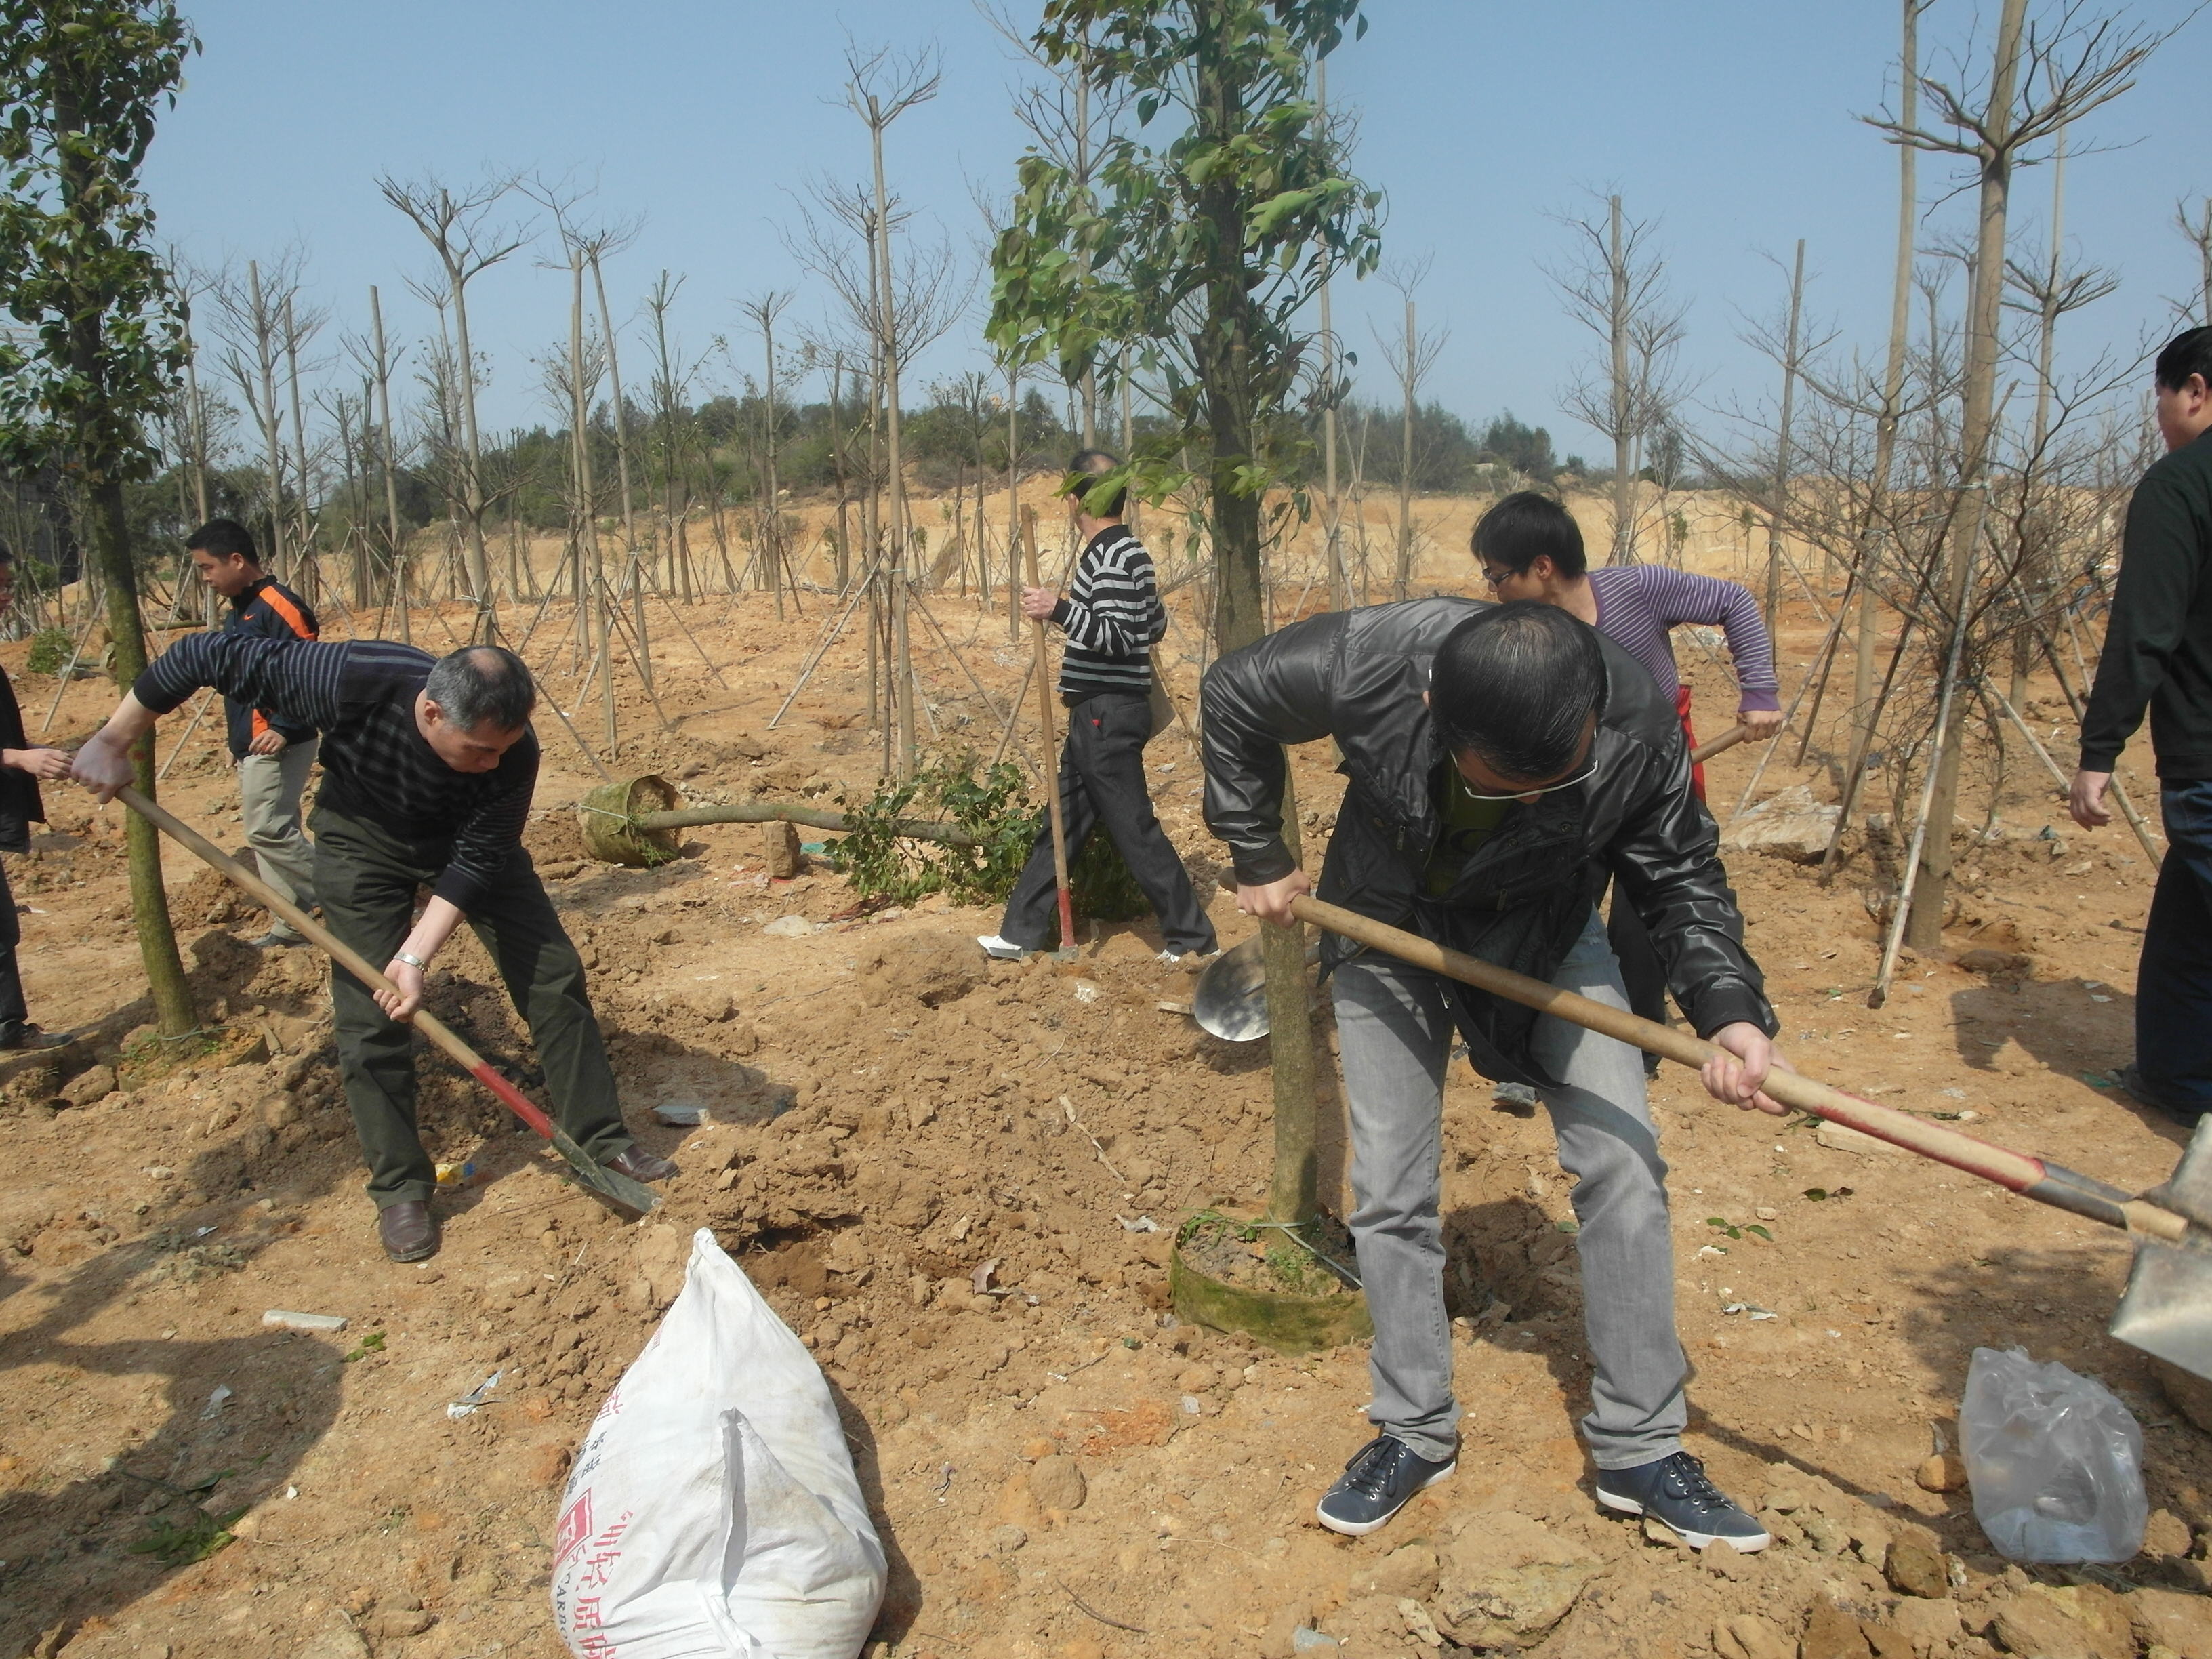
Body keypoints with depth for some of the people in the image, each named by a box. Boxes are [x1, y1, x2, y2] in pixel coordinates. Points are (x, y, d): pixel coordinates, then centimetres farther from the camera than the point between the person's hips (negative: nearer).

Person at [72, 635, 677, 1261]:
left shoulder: (512, 755, -33)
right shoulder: (353, 681, -38)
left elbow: (477, 863, -24)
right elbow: (206, 655, -26)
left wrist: (415, 957, -31)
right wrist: (112, 742, -19)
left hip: (467, 837, 1)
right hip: (364, 839, -1)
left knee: (554, 975, -5)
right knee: (369, 1015, -5)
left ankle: (601, 1141, 9)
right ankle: (400, 1190, 9)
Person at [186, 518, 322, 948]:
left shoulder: (277, 605, -16)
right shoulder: (239, 610, 16)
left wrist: (285, 728, -23)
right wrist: (237, 742, 23)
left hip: (277, 745, -10)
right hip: (251, 745, 10)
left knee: (268, 830, -11)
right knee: (271, 832, 11)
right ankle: (292, 924, 18)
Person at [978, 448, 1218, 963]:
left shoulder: (1110, 555, -16)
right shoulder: (1128, 550, 14)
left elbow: (1120, 637, -23)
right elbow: (1155, 626, 20)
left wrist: (1060, 610, -29)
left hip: (1106, 713, -11)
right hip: (1101, 711, 11)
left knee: (1134, 827, -5)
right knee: (1061, 822, 13)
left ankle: (1193, 937, 3)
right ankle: (1023, 932, 21)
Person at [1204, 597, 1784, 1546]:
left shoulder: (1637, 731, -31)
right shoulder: (1363, 664, -35)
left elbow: (1683, 880, -15)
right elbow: (1230, 697, -14)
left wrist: (1730, 1008, -33)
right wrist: (1259, 859, -9)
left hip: (1545, 933, 1)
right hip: (1391, 928, 0)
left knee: (1623, 1163, -8)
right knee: (1390, 1189, 0)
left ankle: (1639, 1450, 8)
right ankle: (1416, 1432, 20)